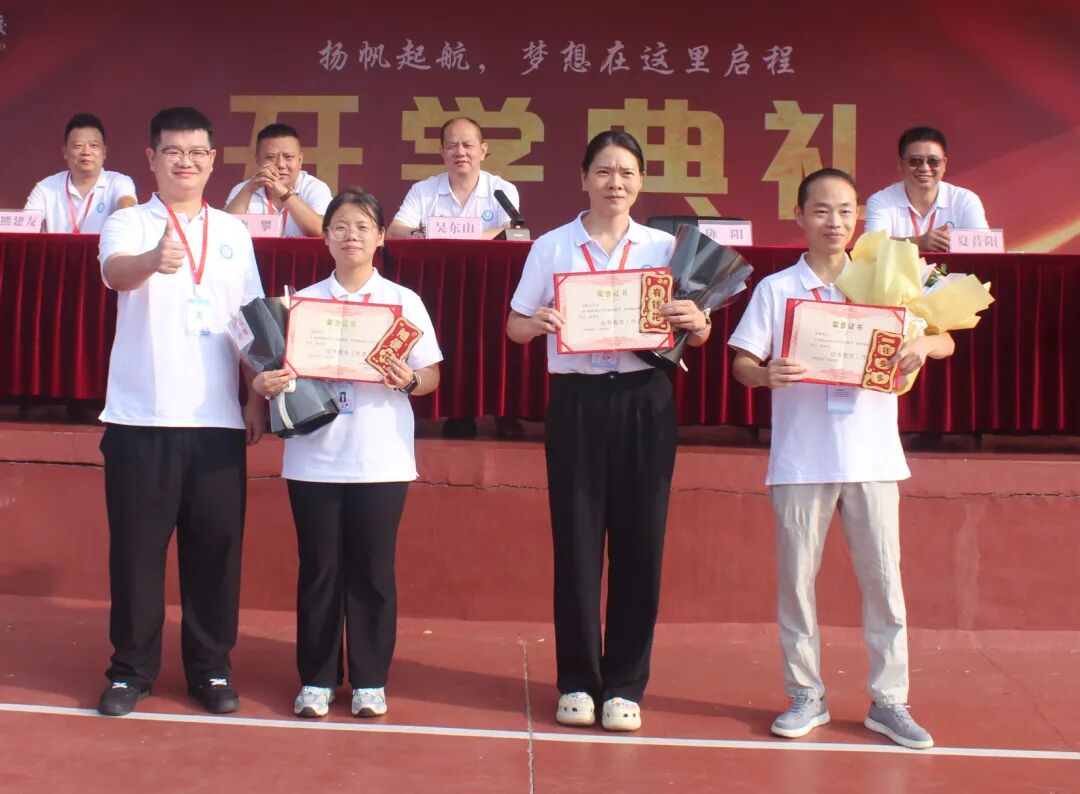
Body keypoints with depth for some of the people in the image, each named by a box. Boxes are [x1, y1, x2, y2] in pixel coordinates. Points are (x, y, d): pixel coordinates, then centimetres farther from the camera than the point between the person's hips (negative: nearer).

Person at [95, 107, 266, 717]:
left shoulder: (234, 232, 11)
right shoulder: (128, 224, 0)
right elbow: (116, 272, -23)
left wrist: (257, 397, 7)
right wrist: (154, 260, -45)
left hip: (217, 417, 3)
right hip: (141, 415, -2)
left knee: (216, 546, 6)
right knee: (137, 546, 4)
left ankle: (211, 668, 19)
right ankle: (132, 668, 18)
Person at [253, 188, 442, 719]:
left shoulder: (404, 301, 4)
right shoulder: (302, 301, 6)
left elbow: (431, 376, 4)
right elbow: (277, 368, 7)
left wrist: (409, 380, -17)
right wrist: (263, 384, -15)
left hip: (381, 460, -1)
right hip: (314, 458, 1)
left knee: (372, 571, 5)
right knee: (319, 569, 6)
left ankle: (369, 680, 16)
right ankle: (316, 678, 18)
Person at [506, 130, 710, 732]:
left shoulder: (666, 246, 7)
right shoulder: (551, 247, 5)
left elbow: (697, 336, 8)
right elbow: (516, 326, 7)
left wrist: (696, 322, -16)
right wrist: (537, 322, -15)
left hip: (644, 401, 1)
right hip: (577, 401, -1)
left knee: (639, 541, 3)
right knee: (576, 541, 2)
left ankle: (626, 684, 15)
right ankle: (578, 680, 15)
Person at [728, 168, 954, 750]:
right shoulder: (775, 289, 4)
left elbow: (946, 341, 7)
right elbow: (742, 361, 1)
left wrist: (923, 344, -15)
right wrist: (766, 374, -21)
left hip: (872, 456, 1)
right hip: (800, 458, -1)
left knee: (882, 576, 4)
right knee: (795, 576, 5)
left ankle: (888, 699, 16)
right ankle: (806, 695, 19)